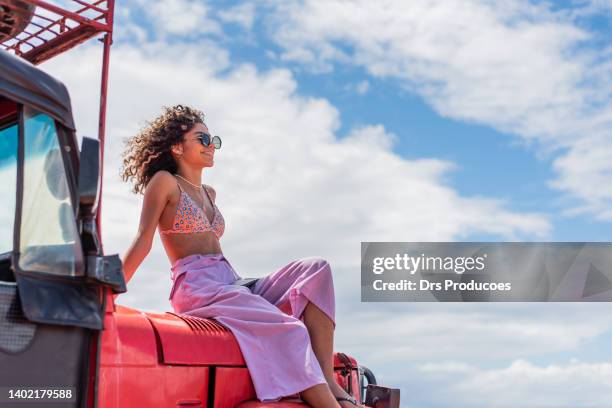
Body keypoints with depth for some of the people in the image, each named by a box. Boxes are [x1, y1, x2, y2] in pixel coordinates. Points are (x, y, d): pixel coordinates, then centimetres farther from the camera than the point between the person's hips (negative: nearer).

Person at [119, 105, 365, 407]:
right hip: (197, 288, -8)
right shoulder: (165, 182, 5)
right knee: (288, 329, -29)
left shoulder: (209, 193, 27)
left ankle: (329, 382, -26)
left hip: (231, 285, 8)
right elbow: (143, 242, -1)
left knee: (315, 269, -12)